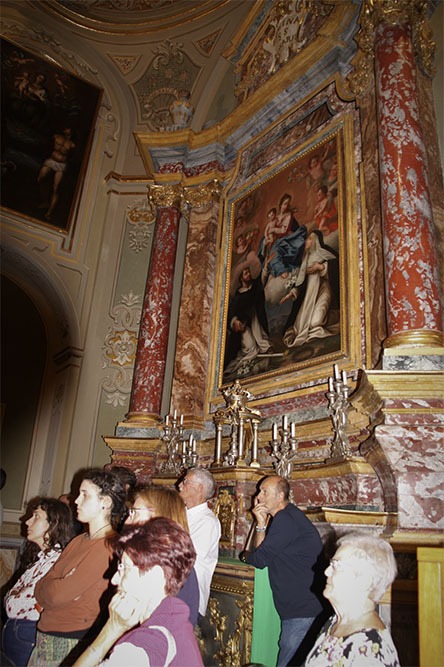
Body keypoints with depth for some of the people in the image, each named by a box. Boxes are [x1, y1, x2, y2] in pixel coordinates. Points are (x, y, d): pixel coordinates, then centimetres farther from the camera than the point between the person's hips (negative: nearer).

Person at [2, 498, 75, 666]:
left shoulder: (55, 560, -23)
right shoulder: (43, 556, 8)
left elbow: (13, 607, -21)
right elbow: (10, 598, 7)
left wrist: (11, 597, -4)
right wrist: (13, 597, -11)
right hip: (11, 630, 8)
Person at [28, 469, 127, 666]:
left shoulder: (109, 546, -19)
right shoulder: (78, 541, 10)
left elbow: (58, 594, -21)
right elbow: (41, 589, 5)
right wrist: (60, 588, -13)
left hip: (74, 643, -7)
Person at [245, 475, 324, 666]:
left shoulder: (285, 519, -20)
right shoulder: (288, 517, 12)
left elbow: (260, 559, -18)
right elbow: (260, 550, 11)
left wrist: (247, 556, 4)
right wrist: (261, 523, -2)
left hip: (302, 609, -10)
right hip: (296, 607, 10)